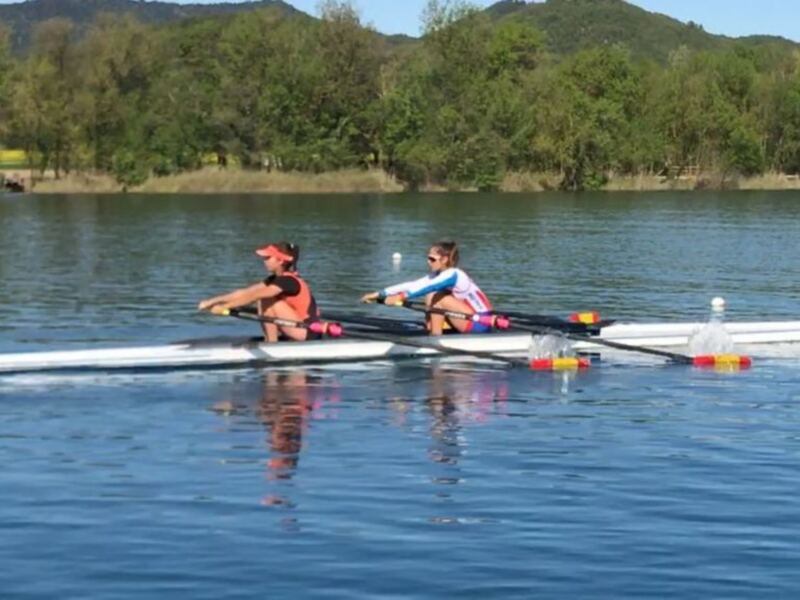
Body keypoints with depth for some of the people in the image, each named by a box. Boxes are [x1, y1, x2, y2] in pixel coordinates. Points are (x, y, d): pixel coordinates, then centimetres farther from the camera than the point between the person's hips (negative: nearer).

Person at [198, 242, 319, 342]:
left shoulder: (288, 281, -18)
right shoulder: (275, 280, 9)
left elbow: (253, 296, -23)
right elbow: (245, 292, 5)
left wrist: (224, 307, -21)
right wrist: (212, 301, -1)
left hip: (308, 332, -9)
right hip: (299, 329, 9)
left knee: (267, 300, -16)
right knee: (262, 302, 5)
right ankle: (268, 340, 0)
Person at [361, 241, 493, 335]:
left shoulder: (452, 275, -18)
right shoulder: (438, 275, 7)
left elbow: (427, 287, -32)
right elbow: (412, 285, 2)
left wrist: (400, 297, -41)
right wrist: (380, 294, -4)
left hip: (481, 323, -9)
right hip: (472, 319, 9)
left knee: (438, 297, -18)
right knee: (430, 297, 3)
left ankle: (436, 337, -12)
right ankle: (430, 331, -2)